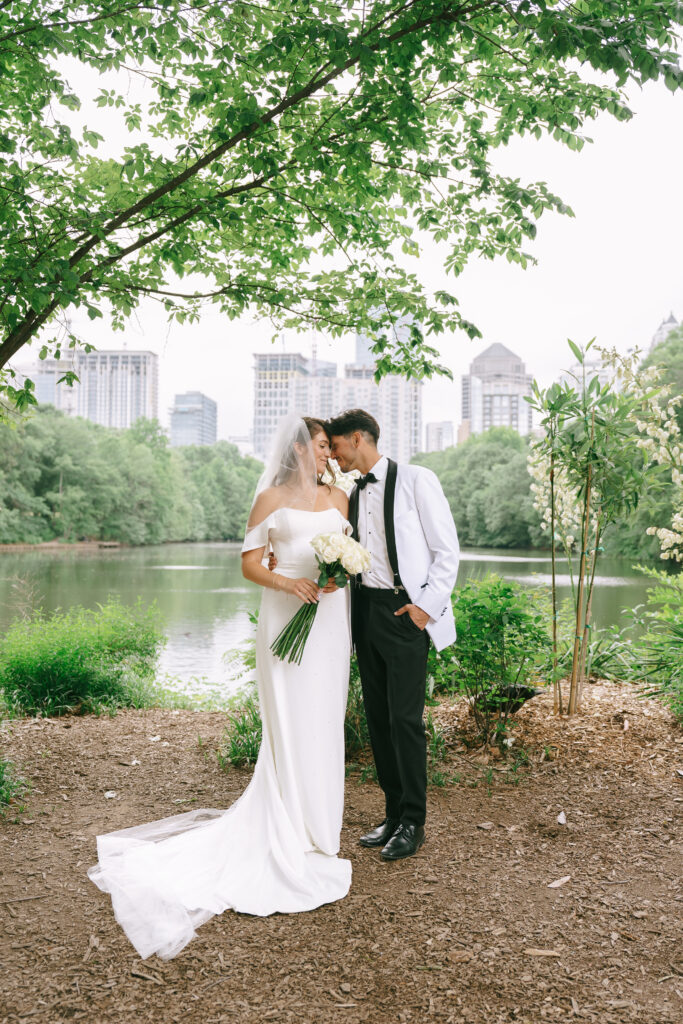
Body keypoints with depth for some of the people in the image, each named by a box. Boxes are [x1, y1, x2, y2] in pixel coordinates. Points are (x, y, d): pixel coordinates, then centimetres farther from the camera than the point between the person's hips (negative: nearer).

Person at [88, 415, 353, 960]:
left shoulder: (339, 497, 13)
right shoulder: (271, 498, 1)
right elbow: (250, 562, 0)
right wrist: (289, 583, -17)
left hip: (331, 617, 4)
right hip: (286, 614, -4)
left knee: (323, 720, 8)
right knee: (290, 723, -3)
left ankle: (317, 821, 22)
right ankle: (291, 834, 8)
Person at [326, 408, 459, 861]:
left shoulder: (416, 480, -5)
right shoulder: (352, 494, 15)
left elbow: (447, 551, -7)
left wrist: (427, 604, -14)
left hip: (406, 612, -7)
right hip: (365, 610, 7)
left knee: (405, 718, -4)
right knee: (378, 718, 10)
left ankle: (413, 823, 10)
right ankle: (394, 815, 23)